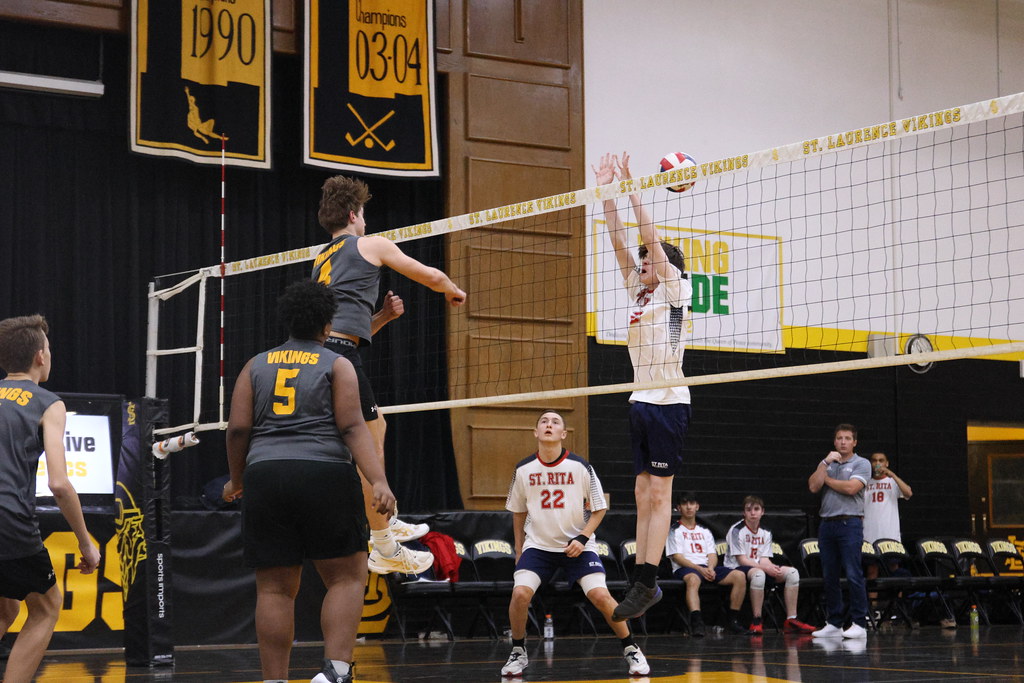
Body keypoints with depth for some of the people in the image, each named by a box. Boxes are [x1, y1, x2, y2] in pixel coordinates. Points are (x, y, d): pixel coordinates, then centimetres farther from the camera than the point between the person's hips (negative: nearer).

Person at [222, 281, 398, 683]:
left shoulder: (257, 366, 16)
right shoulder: (337, 365, 7)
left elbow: (238, 429, 9)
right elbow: (352, 427, -5)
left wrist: (236, 480, 24)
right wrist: (379, 482, -13)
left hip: (266, 476, 3)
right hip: (325, 476, -3)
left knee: (275, 588, 5)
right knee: (347, 577, 4)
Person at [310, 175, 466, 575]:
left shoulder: (321, 260, 30)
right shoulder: (370, 244, 9)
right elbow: (431, 276, 16)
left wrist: (384, 316, 25)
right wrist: (453, 291, 36)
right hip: (340, 351, -8)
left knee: (375, 428, 25)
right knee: (370, 448, -3)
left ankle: (385, 523, 31)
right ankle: (385, 550, 0)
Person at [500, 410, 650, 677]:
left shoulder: (580, 467, -10)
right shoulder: (523, 470, -3)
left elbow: (599, 508, -1)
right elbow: (518, 512, 12)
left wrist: (582, 538, -14)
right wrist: (519, 551, 12)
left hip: (577, 545, -1)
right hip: (538, 545, 2)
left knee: (600, 596, -17)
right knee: (520, 593, -20)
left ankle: (631, 650, 4)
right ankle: (518, 653, 3)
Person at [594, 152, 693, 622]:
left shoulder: (675, 290, -2)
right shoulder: (638, 291, 15)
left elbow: (651, 238, -10)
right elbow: (618, 241, 13)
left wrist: (631, 186, -9)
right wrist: (607, 191, 8)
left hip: (668, 403, -8)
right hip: (641, 402, 8)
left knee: (659, 494, -9)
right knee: (644, 494, 5)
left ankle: (645, 583, -12)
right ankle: (644, 581, 6)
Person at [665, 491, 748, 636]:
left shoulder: (705, 531, 26)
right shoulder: (675, 531, 9)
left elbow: (712, 554, 15)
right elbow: (677, 557, -3)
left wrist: (710, 568, -10)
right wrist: (699, 569, -16)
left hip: (708, 568, 5)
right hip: (685, 569, -5)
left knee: (739, 576, -18)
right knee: (693, 579, -43)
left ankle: (733, 619, -15)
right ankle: (697, 623, -58)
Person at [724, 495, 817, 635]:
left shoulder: (765, 533, 12)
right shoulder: (736, 530, -8)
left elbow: (764, 559, 5)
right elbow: (742, 560, -15)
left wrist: (773, 568, -20)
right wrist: (766, 568, -23)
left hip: (759, 569, 7)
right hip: (736, 569, -7)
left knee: (792, 572, -11)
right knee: (758, 573, -41)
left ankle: (791, 620, -12)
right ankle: (756, 622, -35)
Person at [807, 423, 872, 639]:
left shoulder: (861, 464, 2)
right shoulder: (826, 465, 18)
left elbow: (850, 488, -14)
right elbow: (813, 486, 2)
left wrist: (827, 479, 0)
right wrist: (825, 463, -5)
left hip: (850, 523, -6)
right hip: (827, 524, 6)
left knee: (853, 575, -10)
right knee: (829, 577, 6)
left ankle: (859, 623, -8)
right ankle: (834, 623, 12)